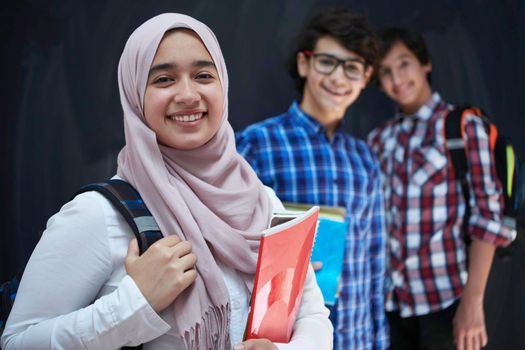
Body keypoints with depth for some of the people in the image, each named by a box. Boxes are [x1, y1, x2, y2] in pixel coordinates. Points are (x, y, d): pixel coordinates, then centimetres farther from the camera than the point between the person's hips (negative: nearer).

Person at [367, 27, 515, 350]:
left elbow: (487, 216, -9)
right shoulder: (379, 139, 9)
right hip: (389, 302, 4)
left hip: (445, 299, -4)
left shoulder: (463, 125, -4)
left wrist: (472, 302, -16)